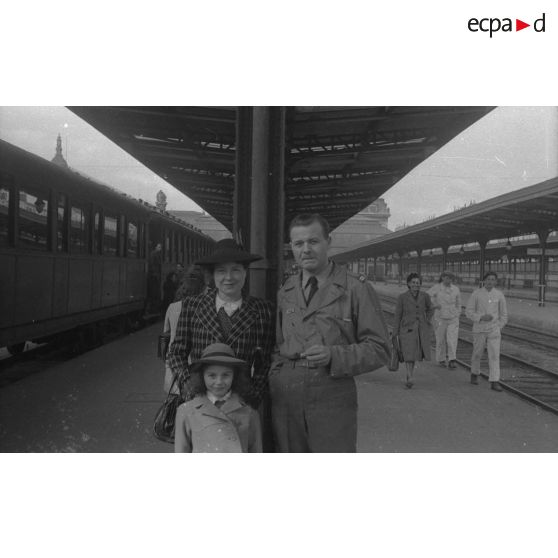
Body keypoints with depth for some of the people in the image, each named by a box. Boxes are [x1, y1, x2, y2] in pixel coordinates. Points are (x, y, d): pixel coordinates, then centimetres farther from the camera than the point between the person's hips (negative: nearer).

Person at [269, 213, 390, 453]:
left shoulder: (356, 289, -1)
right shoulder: (284, 292, 13)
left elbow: (379, 349, -4)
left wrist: (333, 356, -17)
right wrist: (274, 382, 3)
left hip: (332, 396, -4)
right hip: (284, 395, 4)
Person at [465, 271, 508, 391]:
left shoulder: (499, 294, -2)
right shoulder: (476, 294, -8)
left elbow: (503, 313, 8)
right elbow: (468, 312, -7)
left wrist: (499, 329, 4)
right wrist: (481, 317, -22)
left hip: (494, 329, 1)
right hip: (479, 329, 0)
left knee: (494, 355, -9)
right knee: (477, 353, 13)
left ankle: (494, 382, -7)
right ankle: (475, 374, 39)